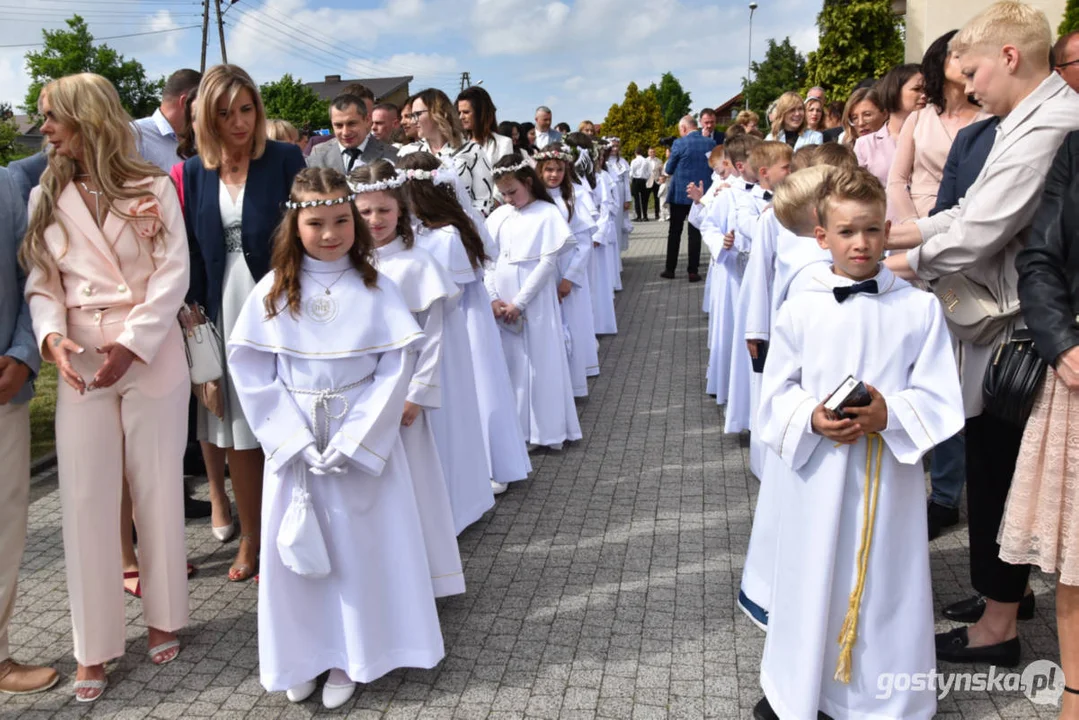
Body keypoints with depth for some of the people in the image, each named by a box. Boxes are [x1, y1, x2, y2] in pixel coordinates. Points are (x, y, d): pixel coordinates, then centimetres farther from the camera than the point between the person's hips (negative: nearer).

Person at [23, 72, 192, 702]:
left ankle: (163, 615, 24)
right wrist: (51, 335, -14)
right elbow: (41, 282, 6)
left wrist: (132, 344, -15)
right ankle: (95, 645, 15)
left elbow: (173, 274, -6)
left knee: (159, 487, 7)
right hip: (81, 362, 2)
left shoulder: (154, 188, 1)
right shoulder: (46, 196, 10)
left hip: (153, 355, -2)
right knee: (86, 497, 3)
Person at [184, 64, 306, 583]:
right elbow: (190, 250, 8)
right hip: (223, 314, 3)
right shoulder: (195, 172, 7)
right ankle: (251, 540, 24)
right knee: (238, 433, 9)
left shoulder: (286, 160, -2)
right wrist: (193, 308, -3)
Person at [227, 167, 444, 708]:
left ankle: (350, 657, 26)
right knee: (298, 545, 10)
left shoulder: (374, 288, -5)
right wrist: (294, 439, -12)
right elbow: (251, 370, -4)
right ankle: (302, 655, 29)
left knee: (360, 542, 7)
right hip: (294, 442, 1)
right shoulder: (273, 291, -2)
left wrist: (353, 441, -15)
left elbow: (396, 366, -9)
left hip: (364, 439, -1)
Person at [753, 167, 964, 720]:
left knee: (884, 582, 10)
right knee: (813, 577, 13)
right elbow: (776, 392, 3)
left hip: (889, 474, 0)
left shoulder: (920, 308, -3)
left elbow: (938, 398, -3)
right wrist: (811, 420, -16)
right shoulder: (800, 310, -3)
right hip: (816, 471, 1)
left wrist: (889, 414, -21)